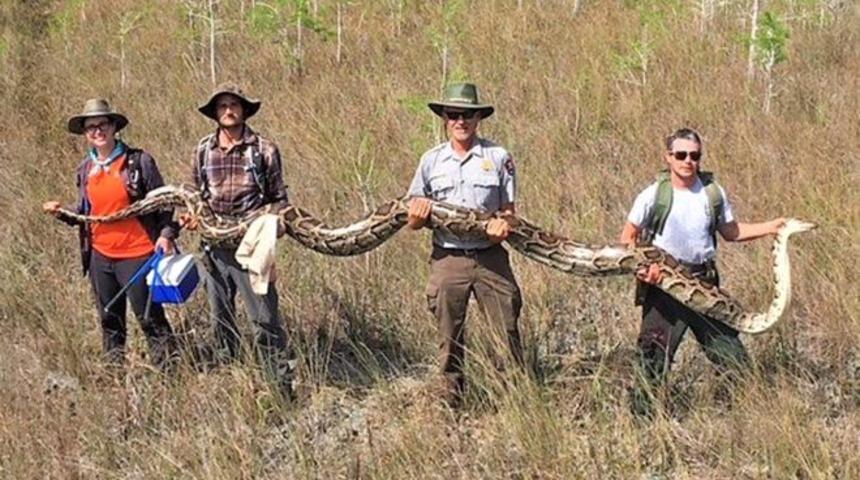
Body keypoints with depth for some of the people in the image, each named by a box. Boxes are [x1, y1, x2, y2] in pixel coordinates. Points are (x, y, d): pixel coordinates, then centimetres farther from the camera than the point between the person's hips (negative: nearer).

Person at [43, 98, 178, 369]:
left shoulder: (139, 161, -7)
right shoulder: (85, 170, 9)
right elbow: (83, 213, 16)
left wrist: (166, 234, -16)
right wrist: (62, 213, -2)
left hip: (137, 254, -6)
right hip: (100, 256, 6)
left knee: (149, 317, -3)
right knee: (110, 321, 15)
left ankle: (168, 369, 6)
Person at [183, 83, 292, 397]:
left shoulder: (263, 149, -2)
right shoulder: (203, 150, 7)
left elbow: (279, 199, 2)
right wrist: (190, 215, -1)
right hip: (215, 248, 4)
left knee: (264, 318, -8)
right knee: (221, 320, 14)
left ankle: (282, 386, -3)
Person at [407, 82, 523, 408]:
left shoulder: (498, 158, 3)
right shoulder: (432, 161, 7)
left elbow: (508, 209, 7)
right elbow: (413, 218, 11)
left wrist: (504, 225, -15)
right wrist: (418, 216, -13)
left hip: (490, 257, -1)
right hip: (448, 258, 1)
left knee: (507, 329, -3)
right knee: (450, 337, 7)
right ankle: (451, 403, 16)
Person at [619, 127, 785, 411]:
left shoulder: (713, 193, 3)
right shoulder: (653, 195, -7)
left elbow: (730, 232, 16)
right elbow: (628, 237, 0)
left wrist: (770, 227, 5)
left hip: (704, 281, 3)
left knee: (731, 351, 5)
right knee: (655, 356, -5)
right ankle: (643, 411, 6)